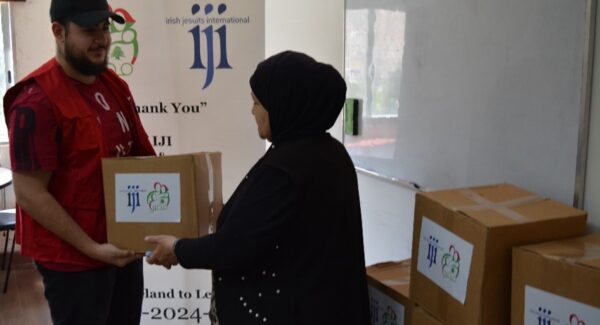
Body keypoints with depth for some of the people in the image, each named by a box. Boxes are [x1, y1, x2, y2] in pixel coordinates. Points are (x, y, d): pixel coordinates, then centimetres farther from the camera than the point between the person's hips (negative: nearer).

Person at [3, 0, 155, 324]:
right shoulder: (37, 100, -18)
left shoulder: (115, 85, 6)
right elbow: (30, 194, -19)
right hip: (73, 257, -7)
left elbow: (140, 154, 15)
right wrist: (92, 248, -18)